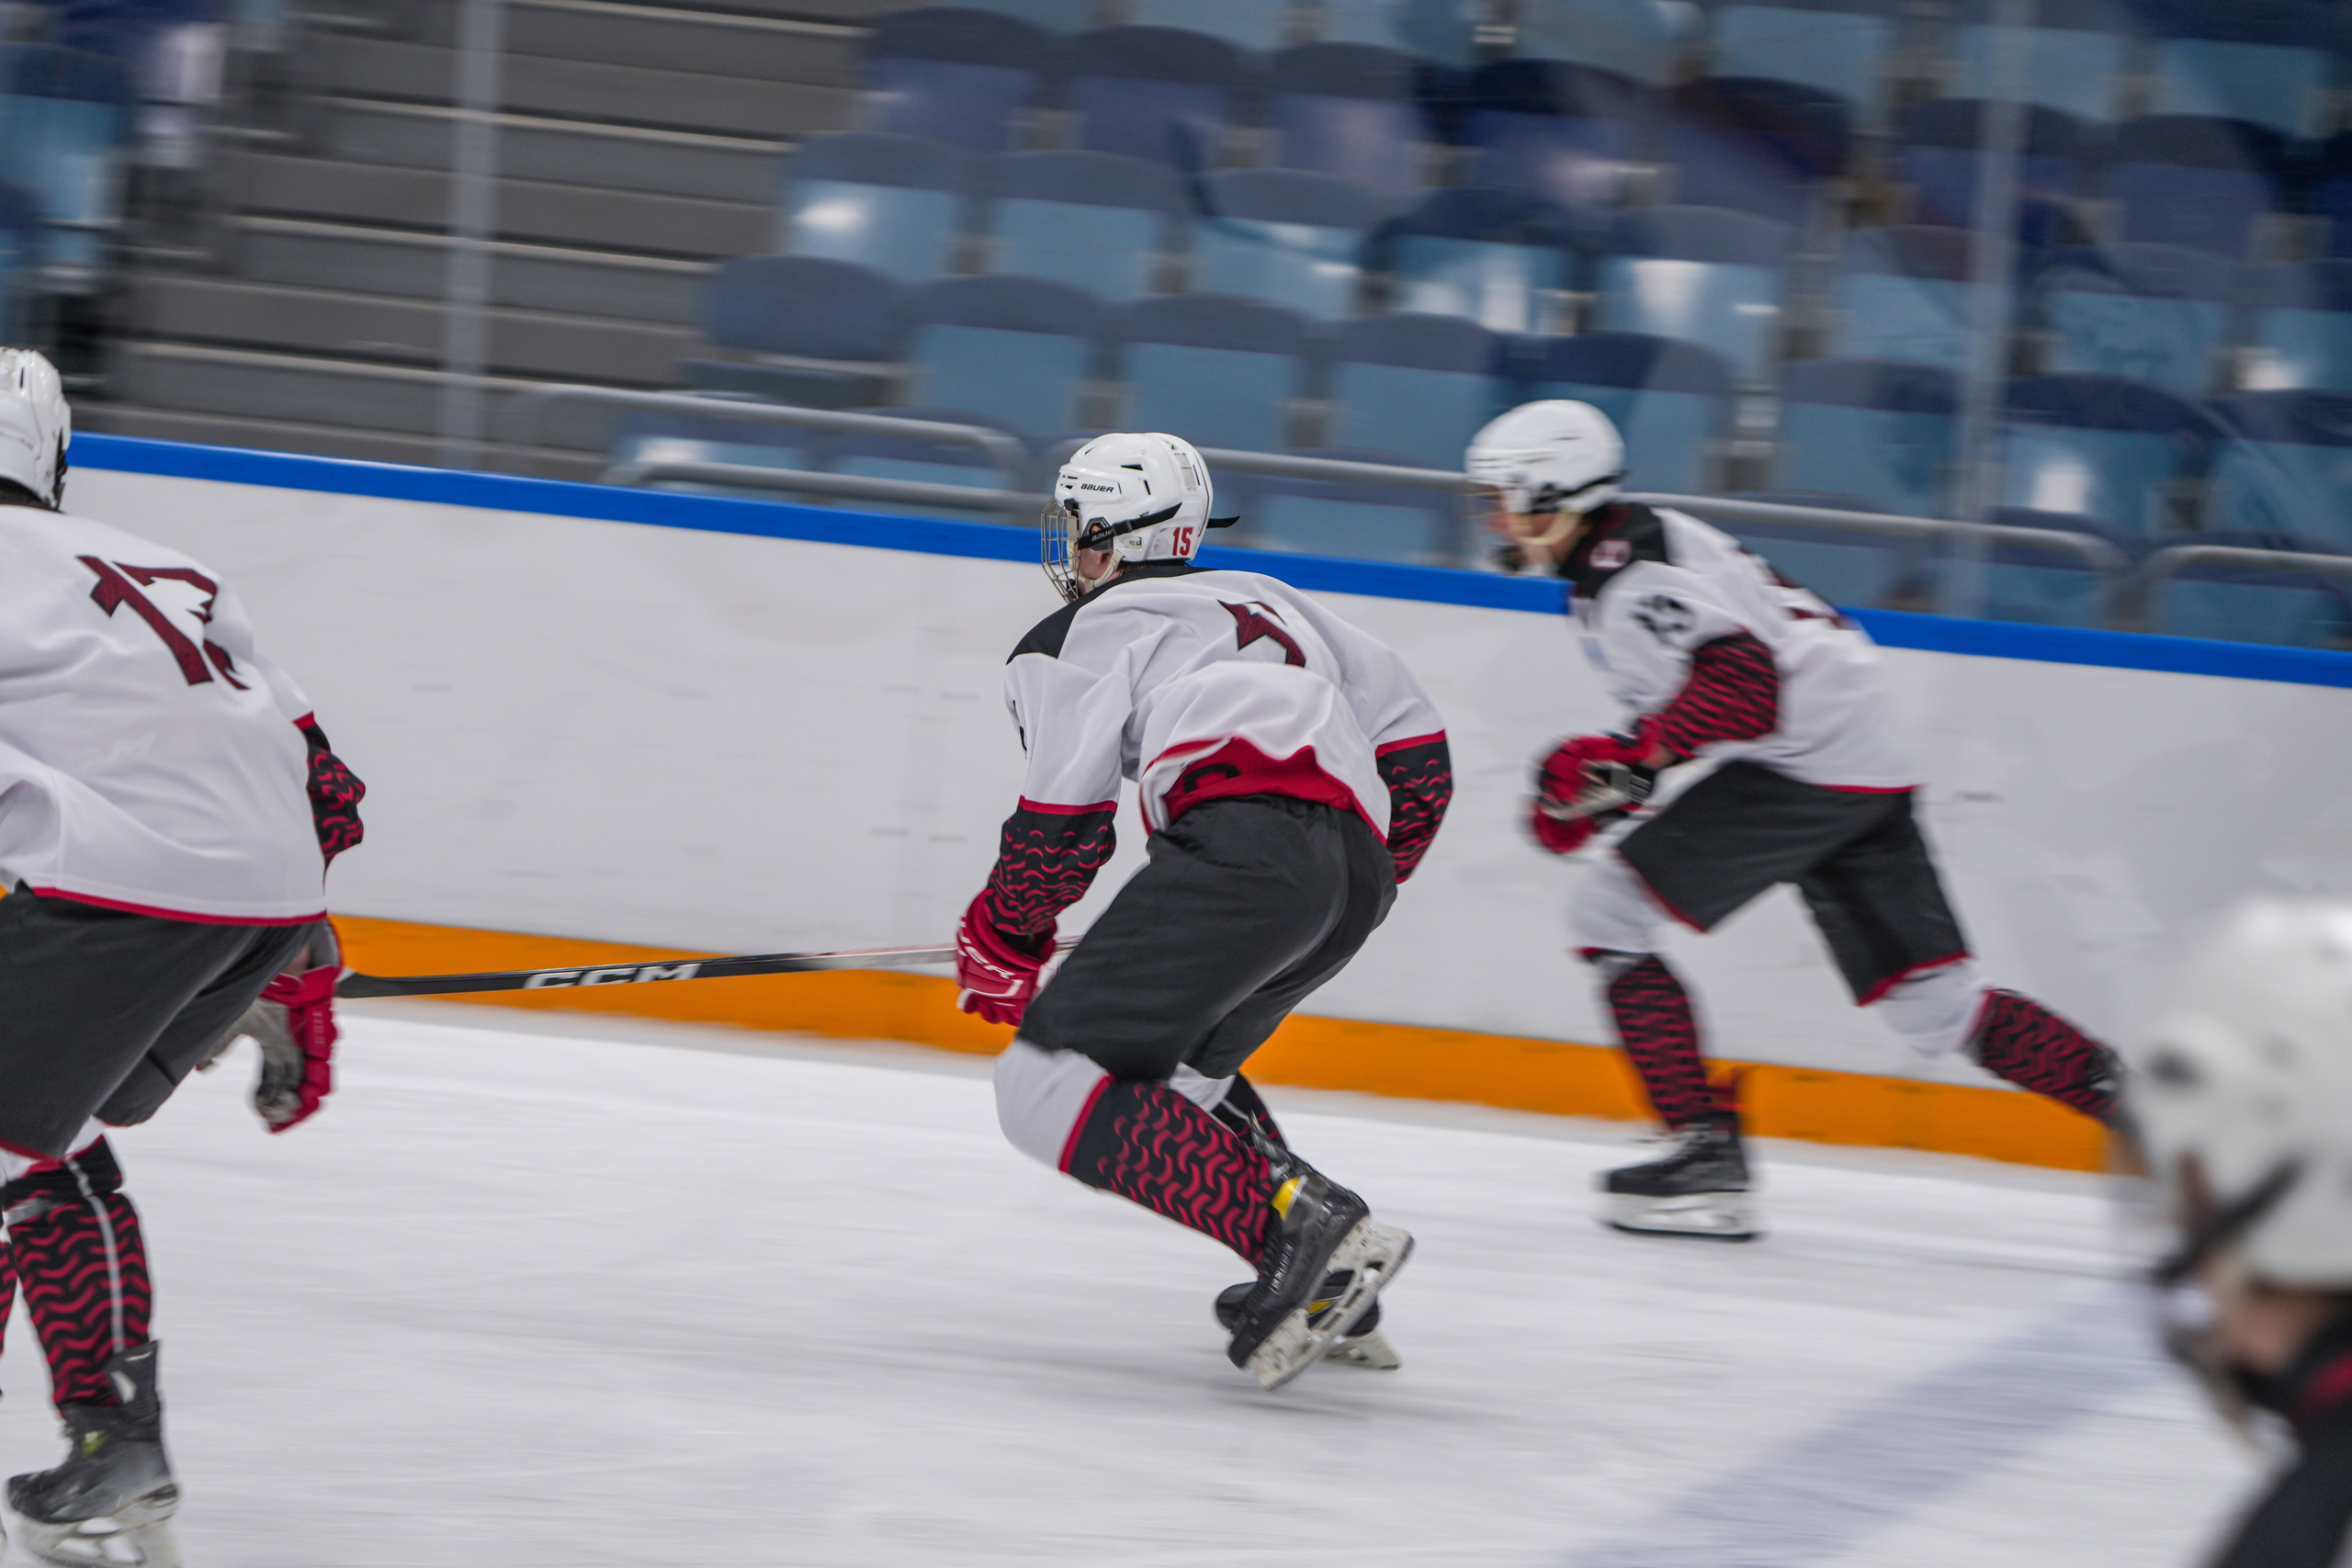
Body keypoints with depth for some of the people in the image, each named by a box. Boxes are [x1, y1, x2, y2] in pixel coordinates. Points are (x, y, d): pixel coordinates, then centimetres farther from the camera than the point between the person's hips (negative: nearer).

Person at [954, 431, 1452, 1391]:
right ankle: (1332, 1285, 12)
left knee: (1048, 1085, -10)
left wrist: (1001, 942, 21)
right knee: (1171, 1058, 28)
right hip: (1357, 867, 8)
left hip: (1245, 837, -8)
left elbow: (1064, 821, 4)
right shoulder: (1267, 600, 34)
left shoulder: (1083, 634, 13)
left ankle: (1302, 1234, -25)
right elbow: (1414, 743, 30)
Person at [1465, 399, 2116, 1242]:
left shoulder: (1630, 572, -13)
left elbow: (1741, 686, -25)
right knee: (1930, 1004, 9)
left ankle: (1707, 1152, -9)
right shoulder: (1644, 544, 19)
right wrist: (1602, 780, 20)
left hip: (1807, 756, -10)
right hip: (1864, 763, 10)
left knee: (1612, 910, -7)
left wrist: (1622, 758, -23)